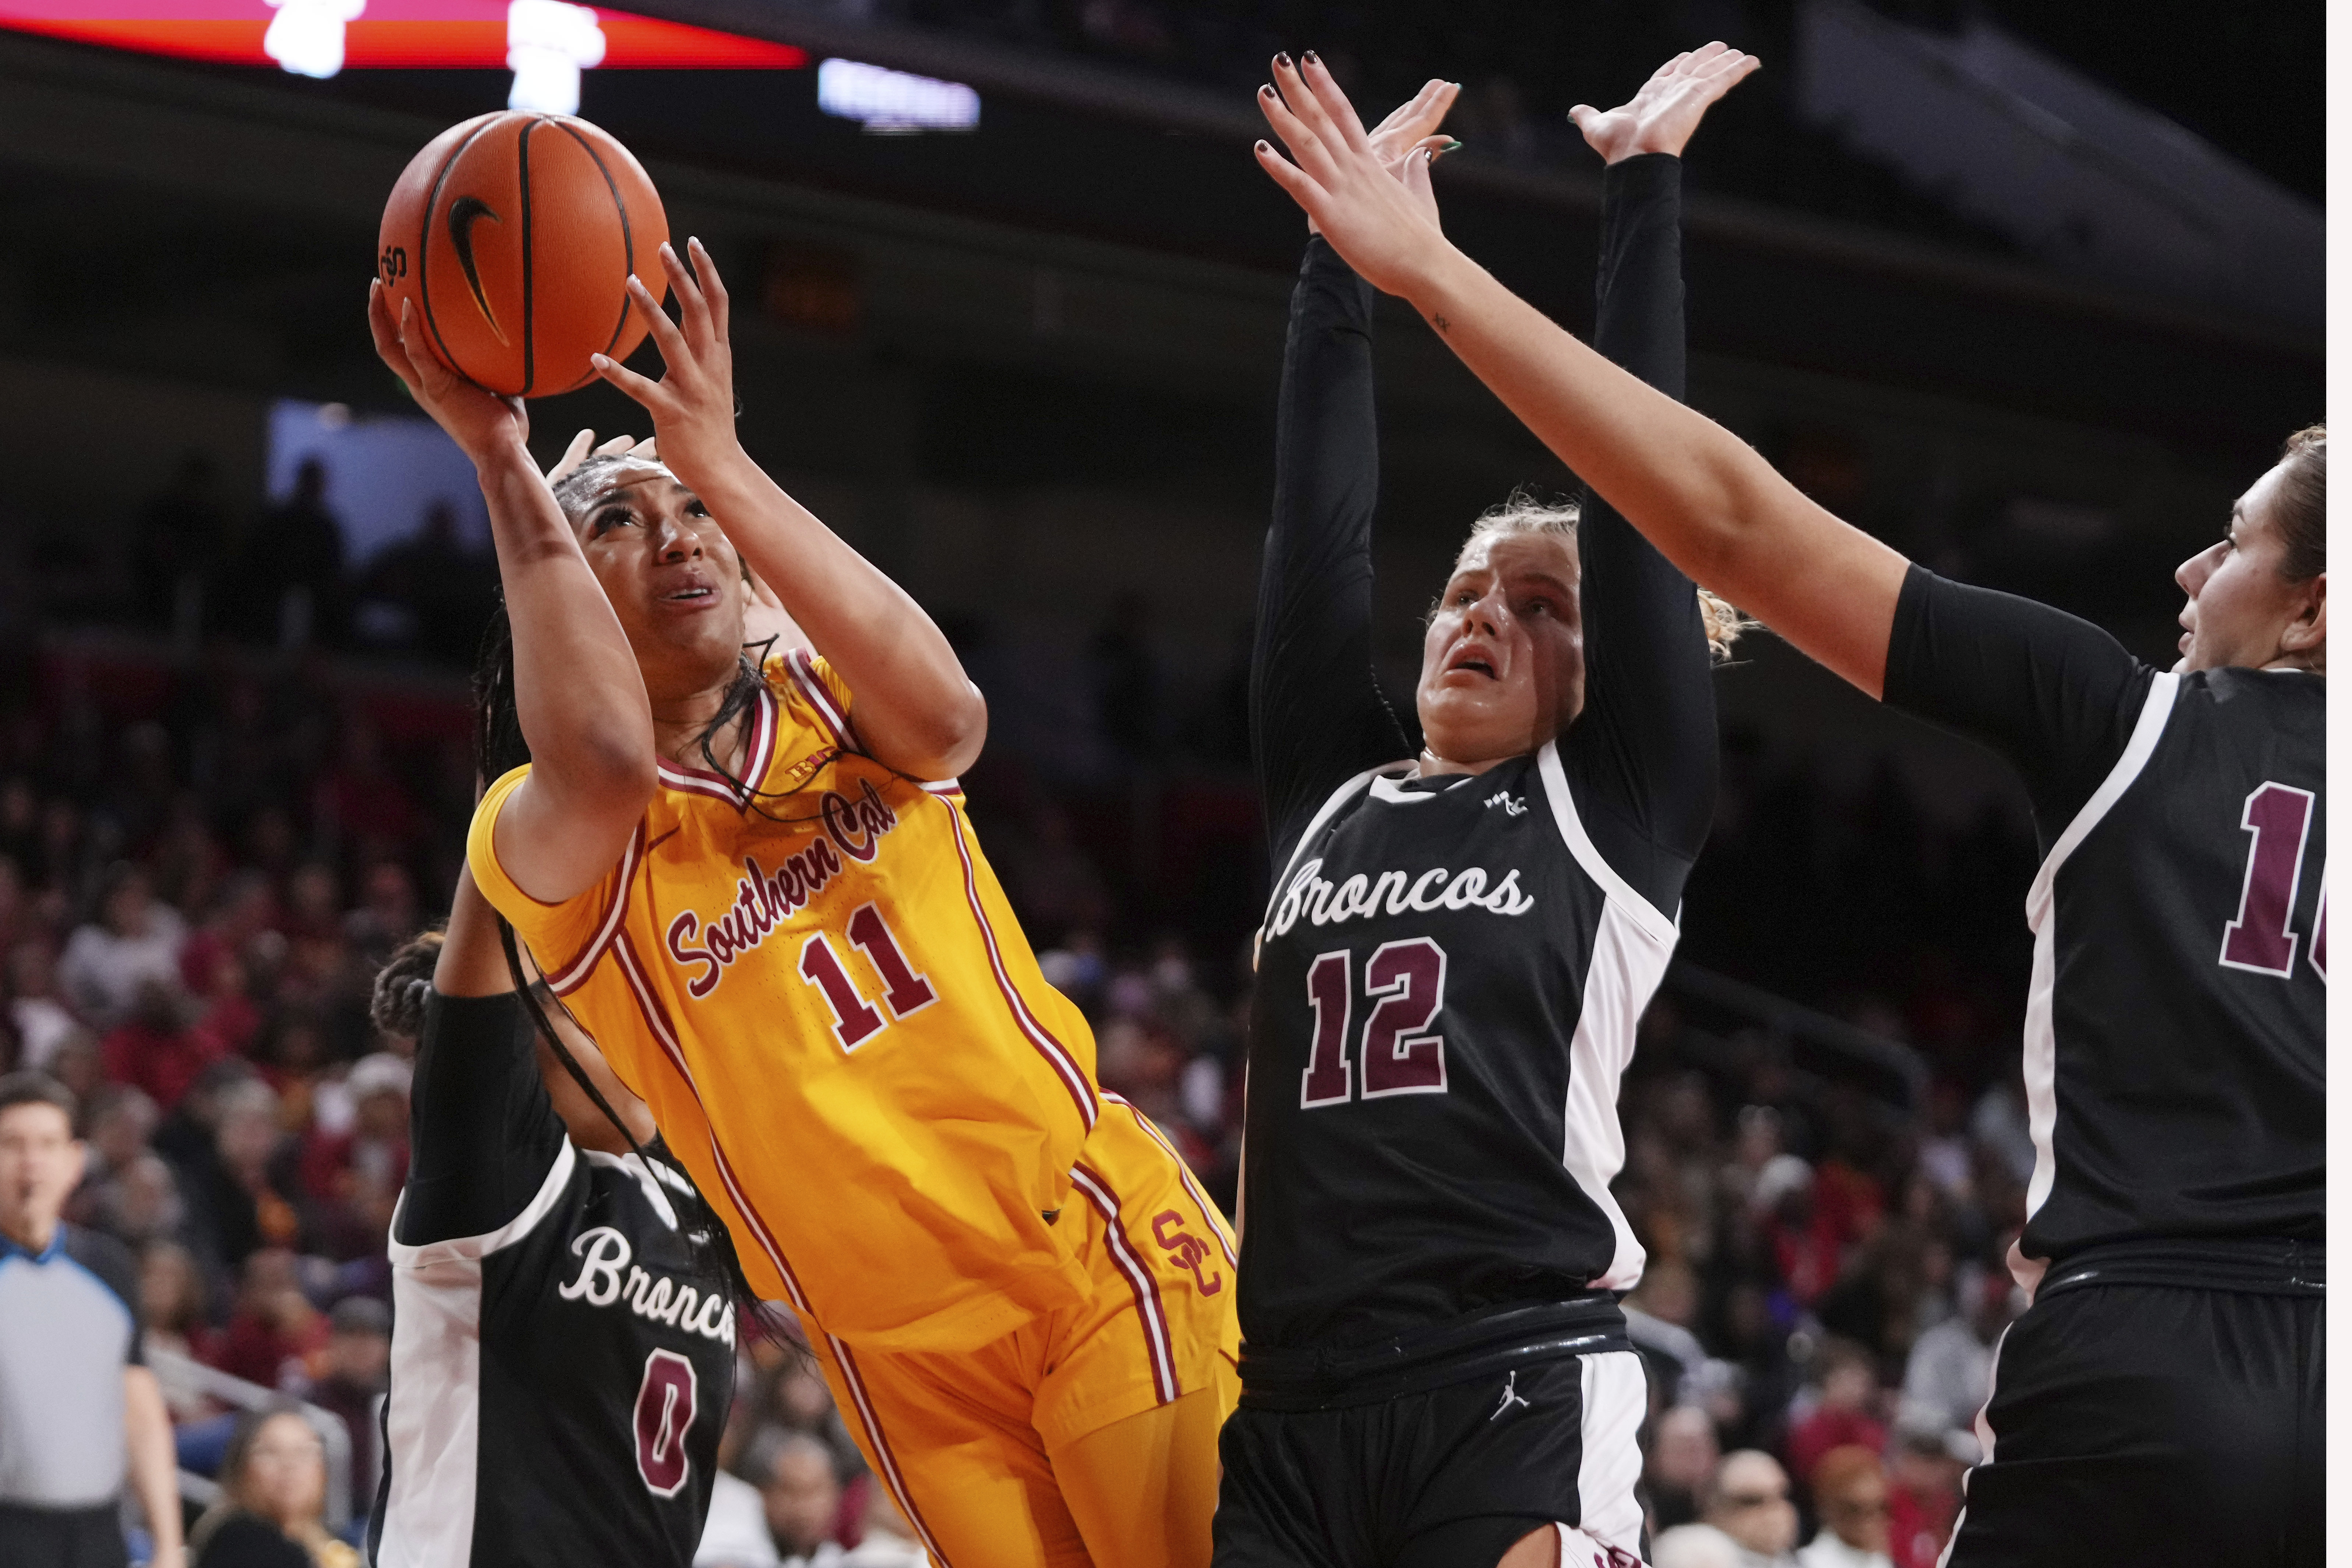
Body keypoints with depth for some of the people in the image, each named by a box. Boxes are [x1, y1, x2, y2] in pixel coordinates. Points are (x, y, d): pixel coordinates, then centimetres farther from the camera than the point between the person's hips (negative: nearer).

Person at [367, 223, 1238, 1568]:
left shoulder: (826, 711, 7)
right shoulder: (536, 840, -2)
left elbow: (945, 718, -18)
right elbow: (606, 767, -27)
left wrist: (720, 462, -22)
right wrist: (500, 458, -25)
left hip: (1103, 1243, 1)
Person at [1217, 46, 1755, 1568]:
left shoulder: (1619, 806, 10)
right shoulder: (1330, 795, 19)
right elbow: (1318, 524, 16)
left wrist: (1645, 188, 7)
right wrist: (1346, 238, 17)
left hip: (1521, 1400, -4)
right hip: (1290, 1407, 4)